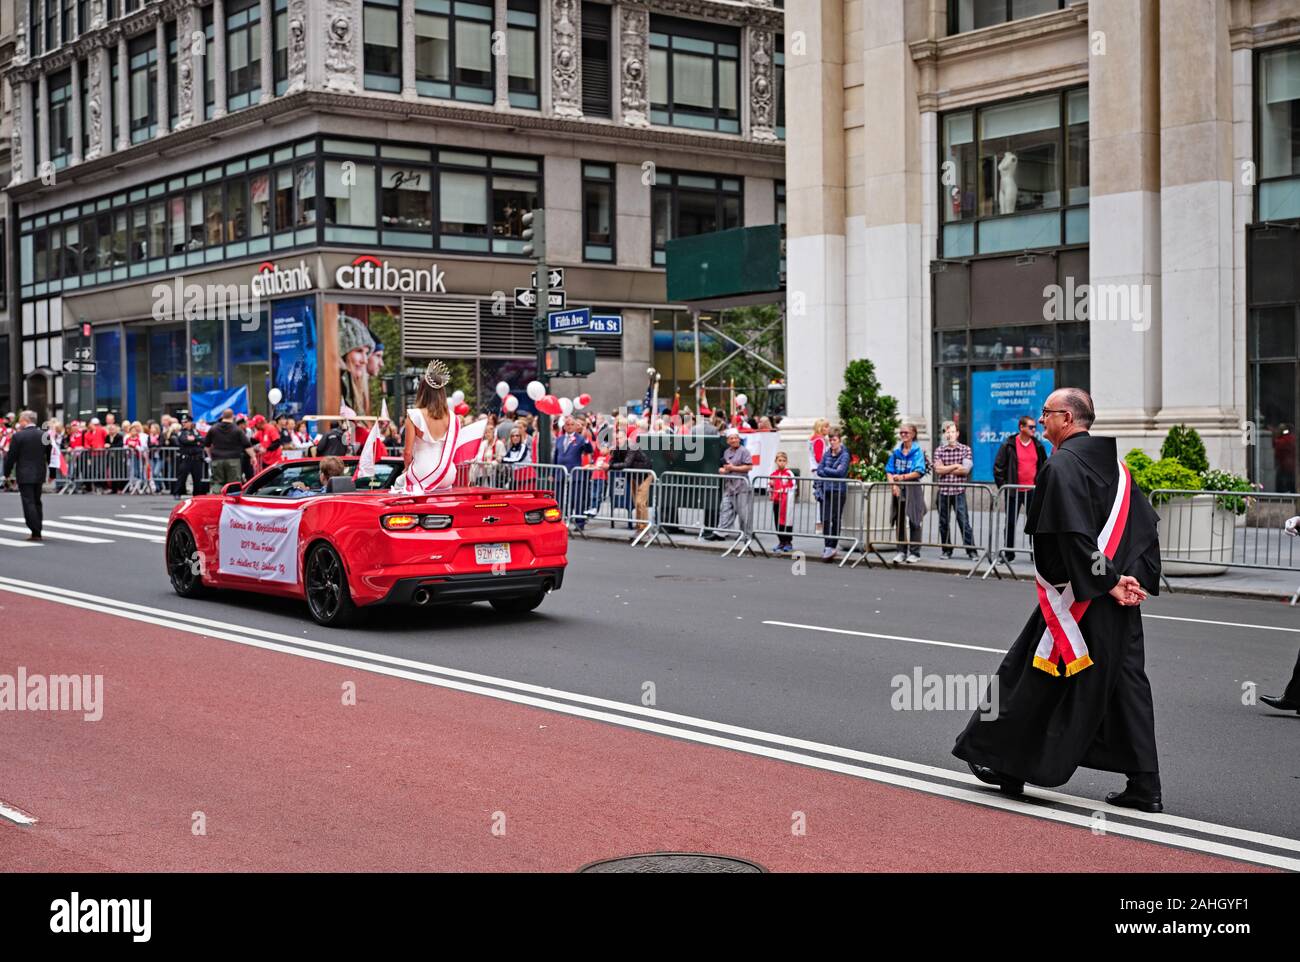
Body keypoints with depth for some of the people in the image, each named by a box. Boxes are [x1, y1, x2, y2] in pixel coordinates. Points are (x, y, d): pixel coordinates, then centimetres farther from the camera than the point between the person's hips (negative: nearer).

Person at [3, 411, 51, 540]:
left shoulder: (17, 436, -11)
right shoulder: (45, 435, 3)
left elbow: (11, 457, -7)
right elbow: (49, 456, 10)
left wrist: (7, 472, 6)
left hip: (24, 476, -5)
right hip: (39, 475, 5)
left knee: (29, 503, -3)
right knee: (37, 502, 14)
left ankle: (35, 533, -8)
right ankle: (37, 532, 16)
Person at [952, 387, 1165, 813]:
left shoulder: (1061, 466, -14)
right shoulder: (1114, 463, 11)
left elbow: (1074, 535, -23)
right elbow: (1146, 526, 11)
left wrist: (1106, 582, -19)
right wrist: (1136, 579, 6)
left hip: (1075, 599, -7)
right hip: (1120, 601, 8)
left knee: (1034, 681, 7)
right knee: (1125, 684, 8)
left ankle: (1005, 764, 19)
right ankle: (1144, 787, 7)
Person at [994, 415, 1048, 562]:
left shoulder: (1038, 445, 6)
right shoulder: (1009, 445, -5)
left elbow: (1044, 466, 17)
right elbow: (998, 467, -3)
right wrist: (1003, 486, -6)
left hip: (1032, 491, 3)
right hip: (1014, 491, -3)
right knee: (1010, 522, 4)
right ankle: (1008, 552, 13)